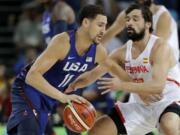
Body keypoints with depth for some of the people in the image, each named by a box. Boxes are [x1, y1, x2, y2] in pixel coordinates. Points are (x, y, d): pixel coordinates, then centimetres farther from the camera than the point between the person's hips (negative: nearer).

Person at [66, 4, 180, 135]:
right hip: (142, 106, 7)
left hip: (168, 103, -7)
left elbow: (158, 86, -31)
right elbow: (94, 73, 6)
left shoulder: (159, 46, -19)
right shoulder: (123, 52, 0)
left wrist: (122, 85, -36)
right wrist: (71, 86, -11)